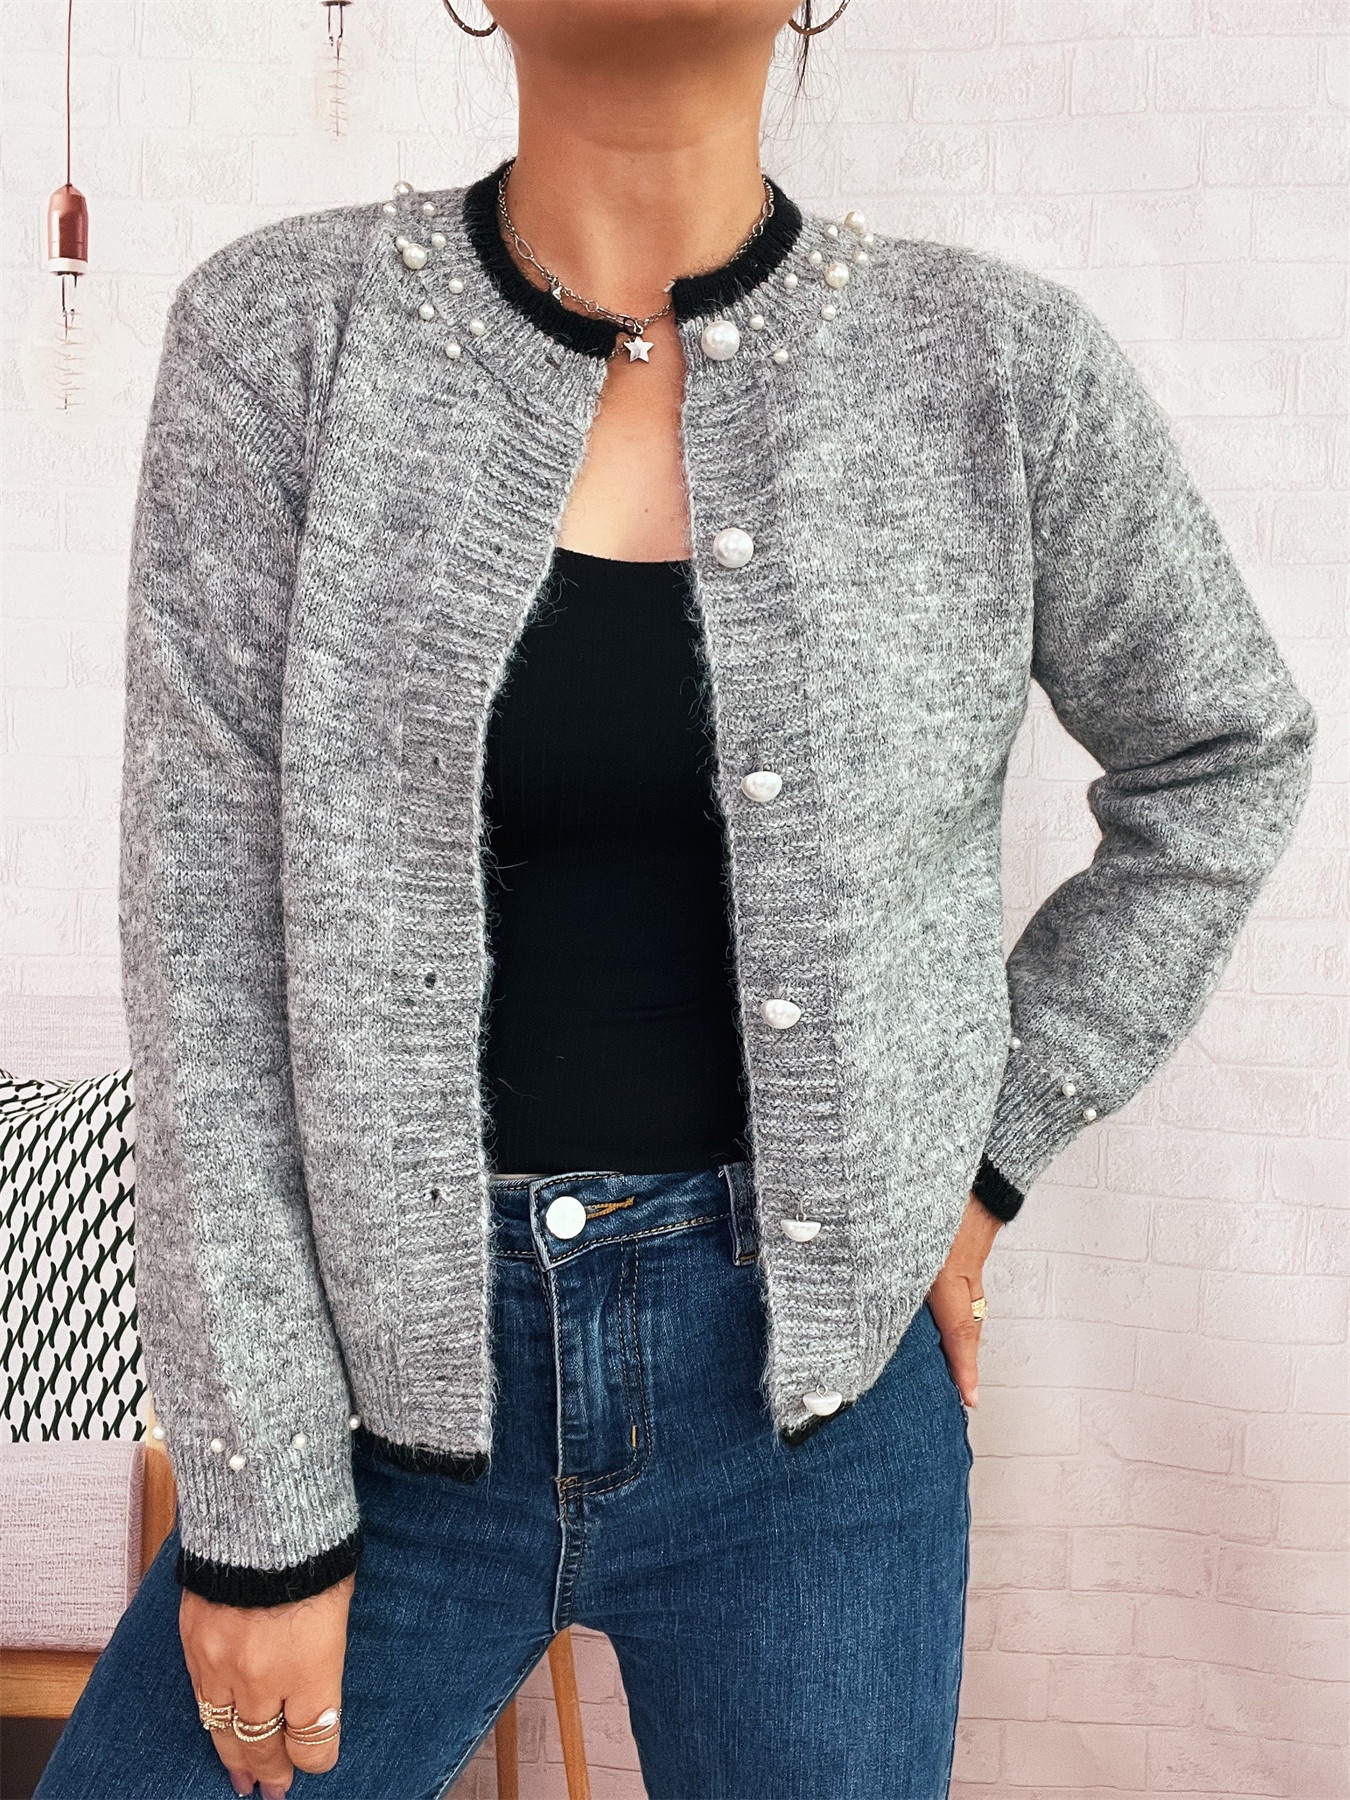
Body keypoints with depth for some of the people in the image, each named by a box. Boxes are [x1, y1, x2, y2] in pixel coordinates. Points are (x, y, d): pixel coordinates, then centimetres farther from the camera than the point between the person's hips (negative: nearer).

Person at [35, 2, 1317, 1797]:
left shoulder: (1003, 371, -6)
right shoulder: (281, 335, -7)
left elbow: (1223, 756, 11)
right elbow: (208, 941, -8)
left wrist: (988, 1156, 5)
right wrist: (258, 1512, -7)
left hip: (812, 1383, 1)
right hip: (403, 1380, 1)